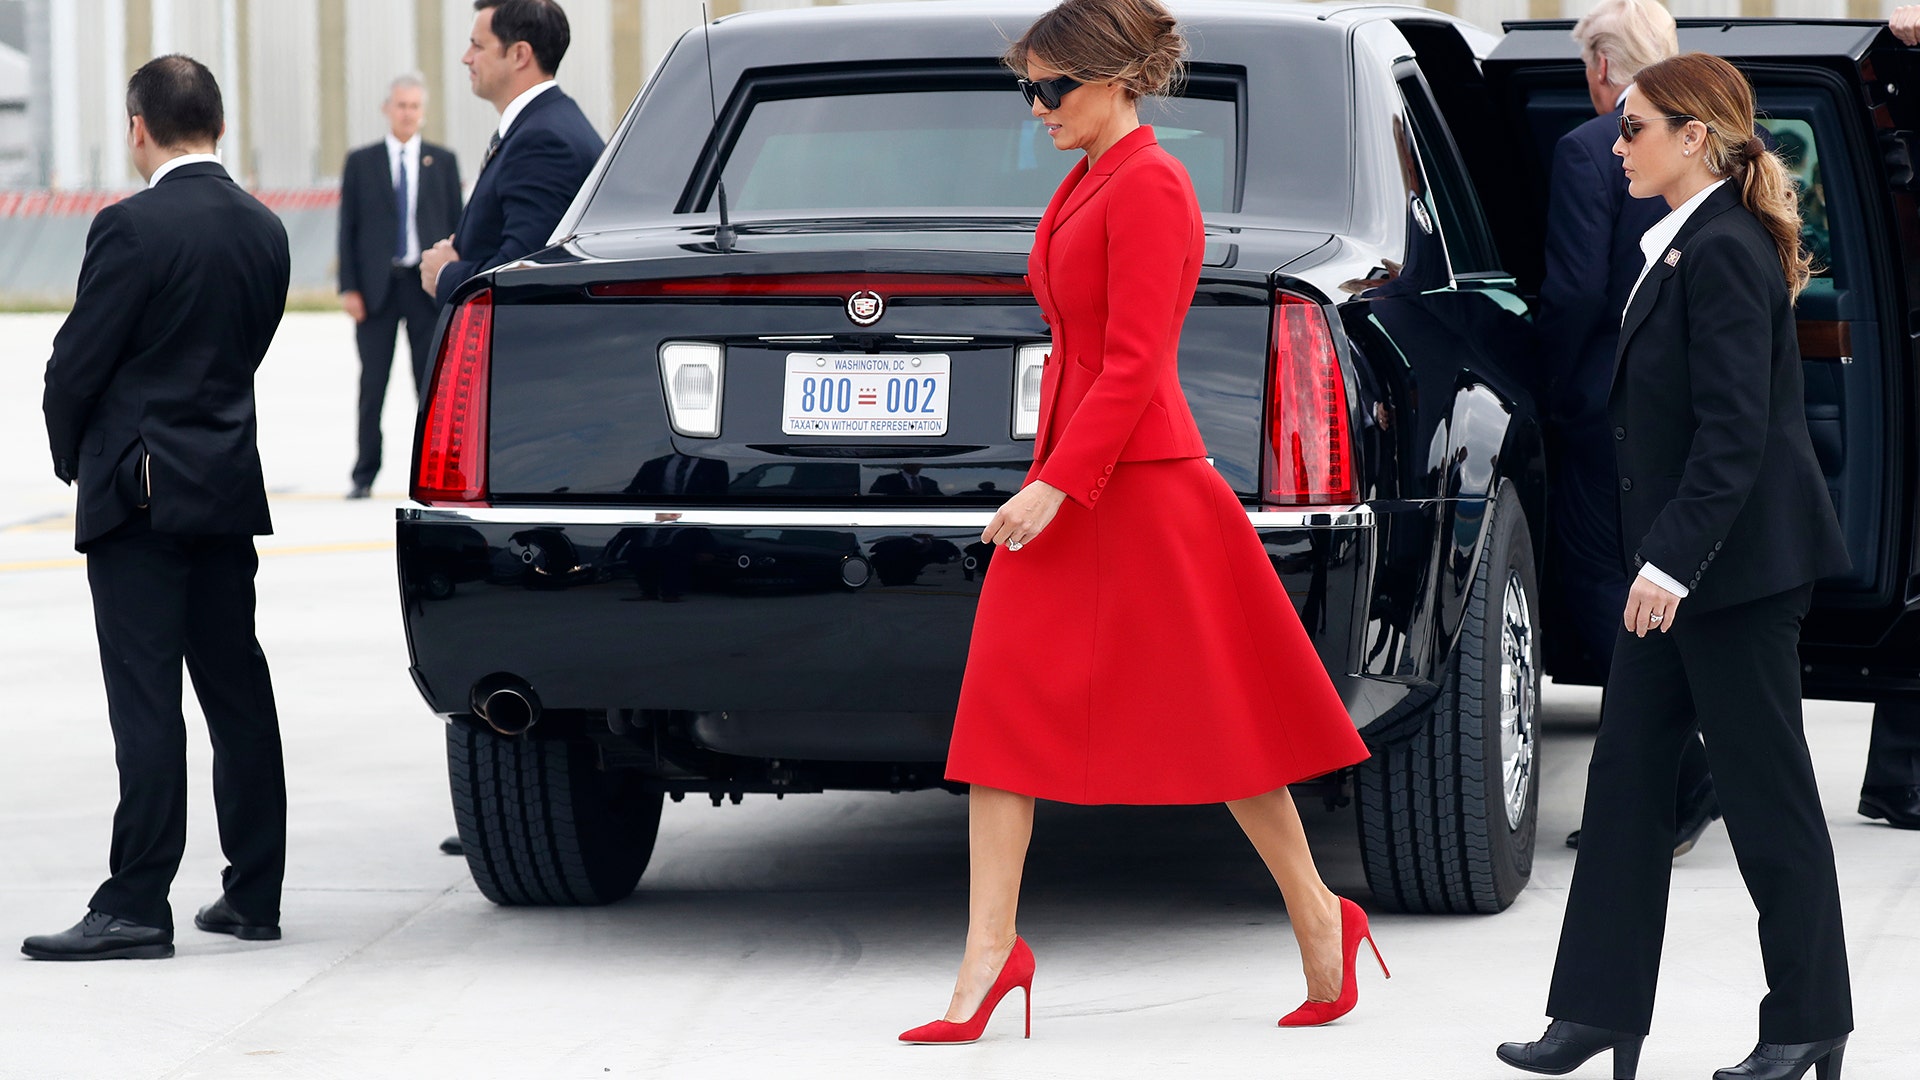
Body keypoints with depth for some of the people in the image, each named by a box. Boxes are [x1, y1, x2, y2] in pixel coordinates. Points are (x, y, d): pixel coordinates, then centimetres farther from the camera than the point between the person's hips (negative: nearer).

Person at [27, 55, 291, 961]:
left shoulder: (132, 226, -15)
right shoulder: (263, 231, 7)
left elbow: (77, 362, -11)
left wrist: (71, 456, 6)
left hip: (138, 493, -7)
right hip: (230, 486, 7)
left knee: (146, 705, -7)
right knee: (238, 693, 11)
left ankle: (136, 907, -7)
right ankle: (253, 894, 16)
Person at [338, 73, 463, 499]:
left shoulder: (443, 161, 8)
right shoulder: (361, 162, 6)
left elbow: (457, 224, 8)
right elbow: (347, 228, 4)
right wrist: (349, 287, -5)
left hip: (427, 285, 0)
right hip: (377, 286, 0)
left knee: (432, 384, 1)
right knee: (372, 385, 1)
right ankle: (364, 476, 6)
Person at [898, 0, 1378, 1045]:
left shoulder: (1149, 187, -14)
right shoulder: (1084, 185, 13)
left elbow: (1132, 364, -19)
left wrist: (1058, 484, -22)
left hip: (1139, 485, -9)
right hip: (1069, 480, 9)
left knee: (1212, 715, 1)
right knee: (1007, 710, 0)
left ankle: (1319, 919, 16)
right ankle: (989, 956, -1)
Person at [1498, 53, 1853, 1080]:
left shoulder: (1726, 252, -18)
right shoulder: (1684, 246, 13)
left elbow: (1736, 428, -23)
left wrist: (1675, 558, -25)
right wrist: (1659, 557, 18)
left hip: (1735, 565, -10)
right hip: (1680, 561, 10)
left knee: (1766, 793, 0)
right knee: (1626, 776, 10)